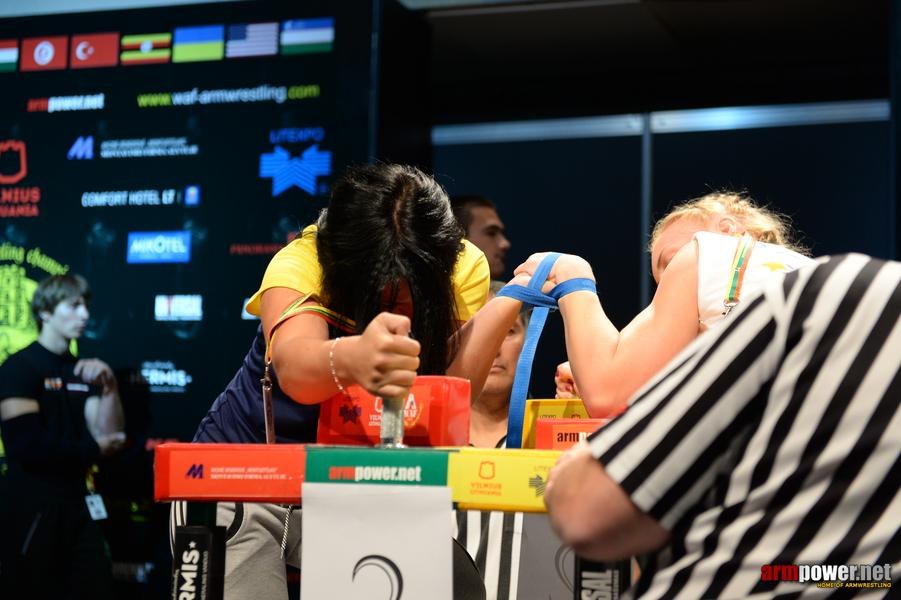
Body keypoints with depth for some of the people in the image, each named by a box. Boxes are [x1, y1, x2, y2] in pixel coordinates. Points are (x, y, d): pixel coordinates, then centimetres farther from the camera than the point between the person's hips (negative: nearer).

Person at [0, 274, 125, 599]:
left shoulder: (83, 369, 13)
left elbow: (108, 436, 5)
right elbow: (29, 446, -20)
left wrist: (108, 386, -10)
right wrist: (93, 449, -8)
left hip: (76, 502, 7)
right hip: (31, 506, -7)